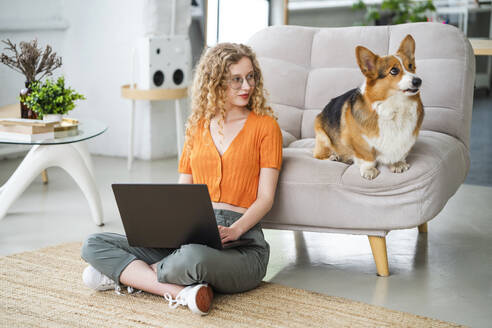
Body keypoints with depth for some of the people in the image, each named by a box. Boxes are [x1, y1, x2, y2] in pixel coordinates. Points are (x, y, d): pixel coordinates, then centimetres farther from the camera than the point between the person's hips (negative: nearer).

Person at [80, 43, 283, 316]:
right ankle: (181, 292, -26)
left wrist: (233, 230, -20)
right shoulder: (197, 126, 18)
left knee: (194, 256, -43)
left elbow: (265, 197, -2)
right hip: (191, 234, 6)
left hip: (241, 242, -5)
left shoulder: (264, 125, 5)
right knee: (94, 244, -11)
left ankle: (123, 274, -16)